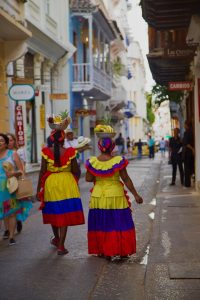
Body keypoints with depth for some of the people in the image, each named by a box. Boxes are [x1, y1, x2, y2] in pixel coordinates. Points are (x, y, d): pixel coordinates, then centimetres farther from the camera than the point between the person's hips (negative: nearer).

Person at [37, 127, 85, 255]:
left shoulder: (46, 152, -8)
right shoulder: (70, 152, -10)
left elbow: (42, 172, -6)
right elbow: (77, 171, -4)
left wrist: (38, 189, 2)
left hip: (50, 185, 2)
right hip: (67, 185, -2)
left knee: (53, 213, 20)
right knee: (65, 215, 3)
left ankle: (57, 238, 41)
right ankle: (61, 246, 2)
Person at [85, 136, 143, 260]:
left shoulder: (92, 162, -6)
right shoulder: (118, 161, -12)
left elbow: (88, 178, -1)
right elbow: (126, 179, -8)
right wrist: (136, 195, -1)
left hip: (98, 197, 3)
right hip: (116, 197, -2)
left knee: (100, 225, 13)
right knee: (119, 224, 8)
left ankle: (102, 250, 18)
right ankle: (122, 251, 12)